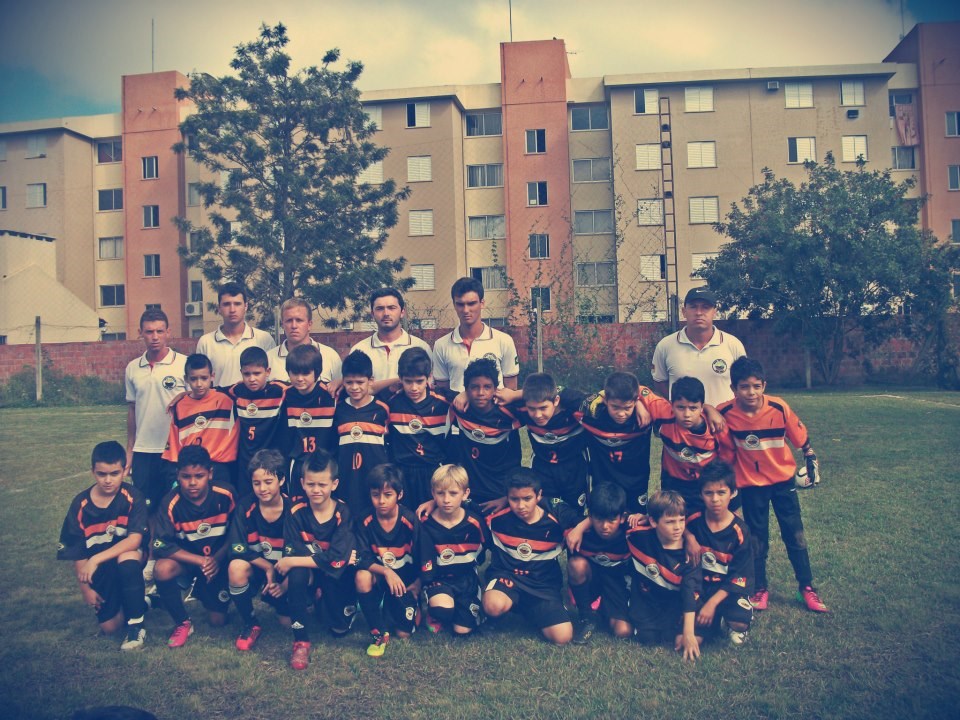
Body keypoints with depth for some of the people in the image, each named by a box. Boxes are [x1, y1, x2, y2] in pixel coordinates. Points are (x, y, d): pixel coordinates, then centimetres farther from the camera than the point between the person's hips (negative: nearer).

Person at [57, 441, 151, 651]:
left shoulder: (133, 497, -17)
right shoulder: (80, 504, -9)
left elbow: (135, 539, -26)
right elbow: (76, 552, -3)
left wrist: (96, 559, -31)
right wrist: (85, 587, -4)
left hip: (129, 555, -3)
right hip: (101, 571, 3)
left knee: (127, 558, -38)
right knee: (109, 627, -8)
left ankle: (136, 625, -21)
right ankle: (141, 599, 25)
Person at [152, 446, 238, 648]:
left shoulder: (226, 495, -19)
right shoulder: (171, 503, -20)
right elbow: (161, 547, -23)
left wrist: (217, 559, -21)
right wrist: (200, 561, -29)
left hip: (219, 561, 1)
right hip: (187, 560, 0)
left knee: (218, 621, -4)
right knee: (162, 570, -35)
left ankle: (201, 591, 32)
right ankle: (183, 623, -9)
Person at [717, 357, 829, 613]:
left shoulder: (779, 408, -21)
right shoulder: (725, 413, -20)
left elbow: (800, 436, -4)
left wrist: (811, 459, 5)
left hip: (783, 479, 0)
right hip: (750, 483, 0)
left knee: (795, 534, 9)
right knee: (757, 539, 10)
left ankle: (806, 588, 23)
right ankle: (760, 590, 25)